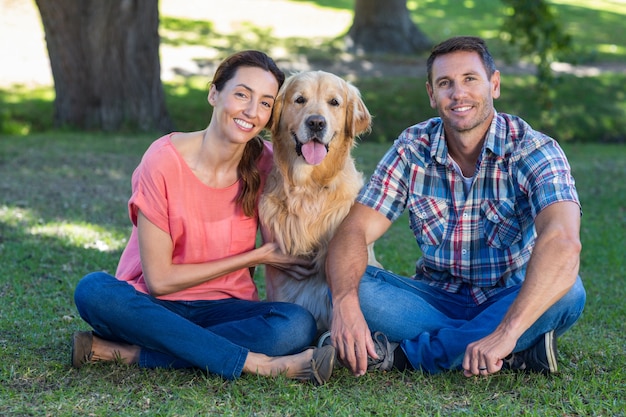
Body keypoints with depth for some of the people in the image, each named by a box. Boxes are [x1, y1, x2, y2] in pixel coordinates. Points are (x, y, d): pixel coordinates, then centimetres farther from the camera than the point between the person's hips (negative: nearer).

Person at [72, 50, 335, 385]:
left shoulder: (263, 162, -4)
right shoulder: (165, 161, -15)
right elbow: (159, 279, -13)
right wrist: (256, 257, -11)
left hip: (223, 307, 2)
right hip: (154, 306, -2)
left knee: (298, 325, -29)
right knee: (94, 290, -35)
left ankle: (125, 352, -25)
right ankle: (259, 364, -36)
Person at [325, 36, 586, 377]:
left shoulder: (533, 151, -16)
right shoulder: (412, 150, -5)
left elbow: (563, 243, -33)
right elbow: (354, 231, -12)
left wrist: (505, 332, -46)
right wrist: (345, 303, -34)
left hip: (512, 301, -2)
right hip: (437, 300, 2)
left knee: (566, 292, -34)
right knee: (355, 285, -24)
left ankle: (404, 353, -29)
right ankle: (517, 352, -25)